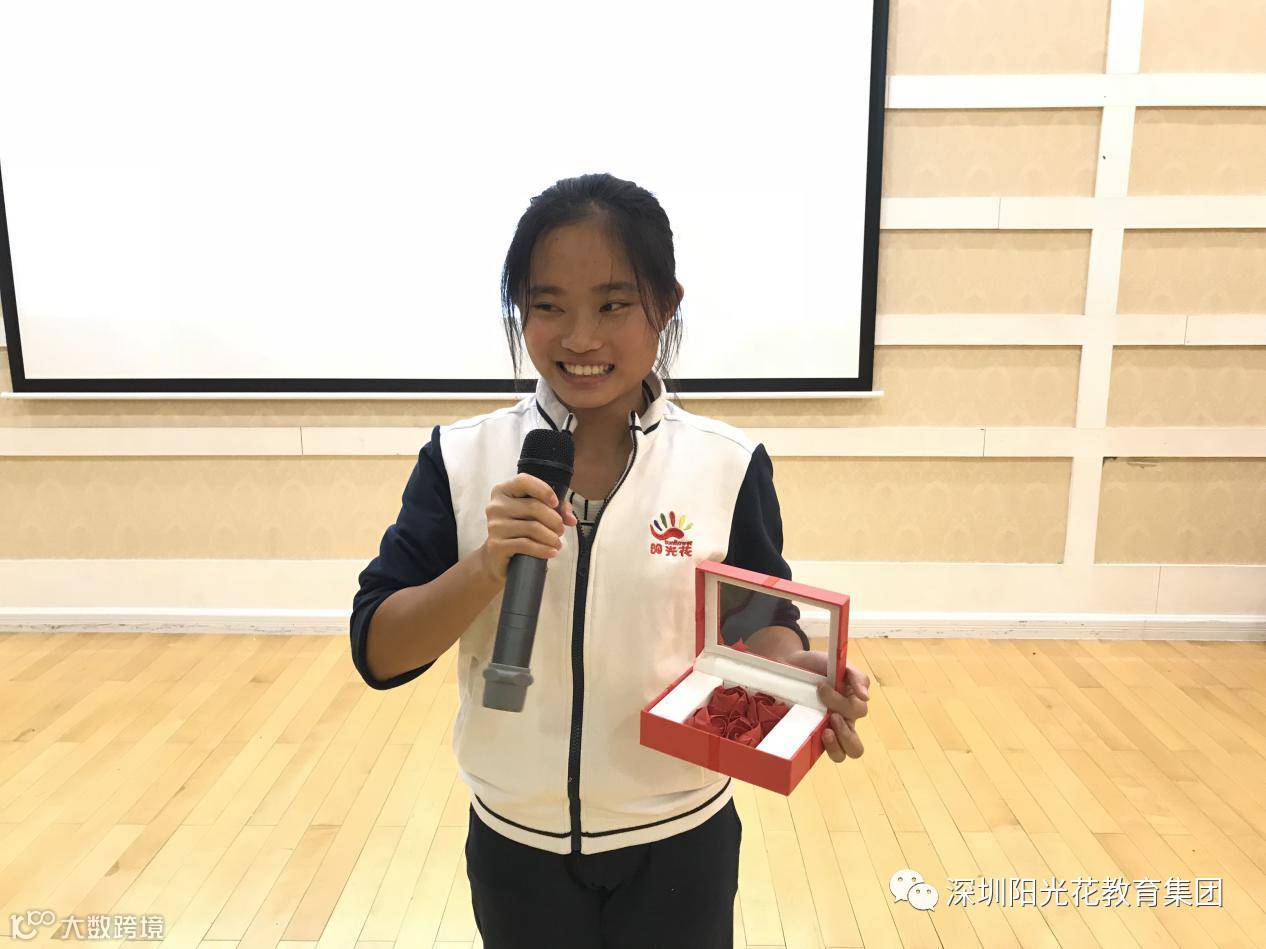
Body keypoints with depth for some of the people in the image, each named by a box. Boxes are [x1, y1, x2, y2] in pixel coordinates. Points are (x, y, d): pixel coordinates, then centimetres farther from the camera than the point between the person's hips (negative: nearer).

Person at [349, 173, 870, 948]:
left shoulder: (728, 465, -12)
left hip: (680, 844, 0)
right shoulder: (462, 458, -10)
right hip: (516, 845, 1)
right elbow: (377, 652, -11)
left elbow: (762, 622, -4)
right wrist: (489, 564, -27)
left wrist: (798, 674, -25)